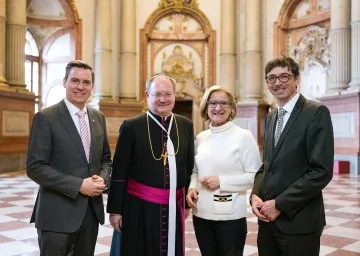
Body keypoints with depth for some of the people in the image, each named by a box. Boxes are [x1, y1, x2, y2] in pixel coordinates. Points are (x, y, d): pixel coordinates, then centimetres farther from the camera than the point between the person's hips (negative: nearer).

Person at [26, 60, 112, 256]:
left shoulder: (98, 118, 9)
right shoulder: (45, 118, -9)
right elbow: (35, 167, -14)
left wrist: (103, 178, -6)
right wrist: (78, 185, -19)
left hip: (91, 211, 6)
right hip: (57, 214, -5)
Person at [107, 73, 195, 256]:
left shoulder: (186, 125, 5)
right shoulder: (131, 126, -6)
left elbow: (189, 167, 11)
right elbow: (119, 172, -4)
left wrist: (187, 202, 12)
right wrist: (115, 209, -5)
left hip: (174, 208, 3)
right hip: (139, 207, -3)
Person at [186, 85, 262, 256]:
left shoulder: (243, 136, -8)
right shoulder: (201, 137, 7)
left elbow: (255, 176, -10)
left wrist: (221, 182, -18)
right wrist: (192, 188, -3)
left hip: (230, 216, -4)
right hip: (201, 214, 5)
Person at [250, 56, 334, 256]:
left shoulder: (316, 113, -10)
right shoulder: (271, 117, 12)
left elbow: (321, 171, -17)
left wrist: (279, 204, -16)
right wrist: (256, 195, -2)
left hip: (298, 221, -6)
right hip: (268, 219, 6)